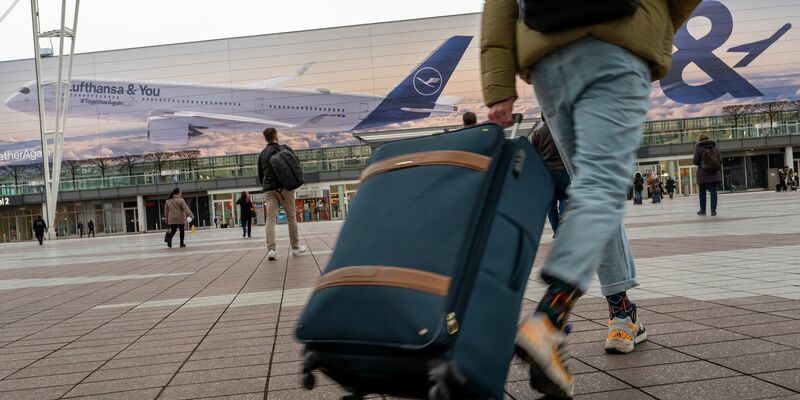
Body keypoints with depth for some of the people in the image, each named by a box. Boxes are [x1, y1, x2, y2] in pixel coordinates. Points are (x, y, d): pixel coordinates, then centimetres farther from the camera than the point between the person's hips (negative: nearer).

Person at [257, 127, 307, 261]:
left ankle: (271, 249, -15)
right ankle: (295, 247, 15)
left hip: (268, 190, 3)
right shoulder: (285, 149, 3)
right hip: (284, 187, -2)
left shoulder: (262, 154, 13)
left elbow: (260, 175, 18)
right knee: (291, 217, 8)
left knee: (270, 219, -4)